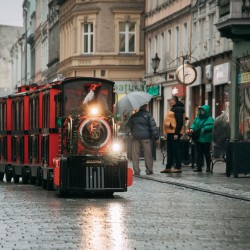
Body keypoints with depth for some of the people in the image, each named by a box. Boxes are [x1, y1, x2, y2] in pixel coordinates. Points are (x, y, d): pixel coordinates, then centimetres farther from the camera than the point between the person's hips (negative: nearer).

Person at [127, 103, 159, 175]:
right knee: (148, 154, 3)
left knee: (135, 155, 4)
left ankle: (136, 171, 1)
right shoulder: (148, 115, -4)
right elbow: (153, 126, -7)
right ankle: (149, 170, 4)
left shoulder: (133, 116, 8)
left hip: (135, 137, 3)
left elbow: (129, 125, 17)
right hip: (146, 137, -3)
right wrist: (156, 137, -4)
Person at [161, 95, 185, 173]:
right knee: (170, 150, 12)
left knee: (176, 150, -7)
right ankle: (168, 167, 16)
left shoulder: (178, 109, -12)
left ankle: (178, 167, -4)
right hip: (170, 132, 10)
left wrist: (176, 133, -23)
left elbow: (180, 122, -19)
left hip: (175, 133, -10)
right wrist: (167, 133, 21)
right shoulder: (172, 109, 20)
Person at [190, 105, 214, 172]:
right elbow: (194, 124, 13)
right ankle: (199, 167, 10)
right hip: (198, 138, 5)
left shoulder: (209, 119, -6)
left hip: (205, 139, -5)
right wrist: (192, 128, -7)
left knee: (206, 153, 3)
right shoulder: (197, 118, 13)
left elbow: (212, 126, -17)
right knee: (199, 153, 7)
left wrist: (205, 128, -26)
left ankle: (208, 167, 11)